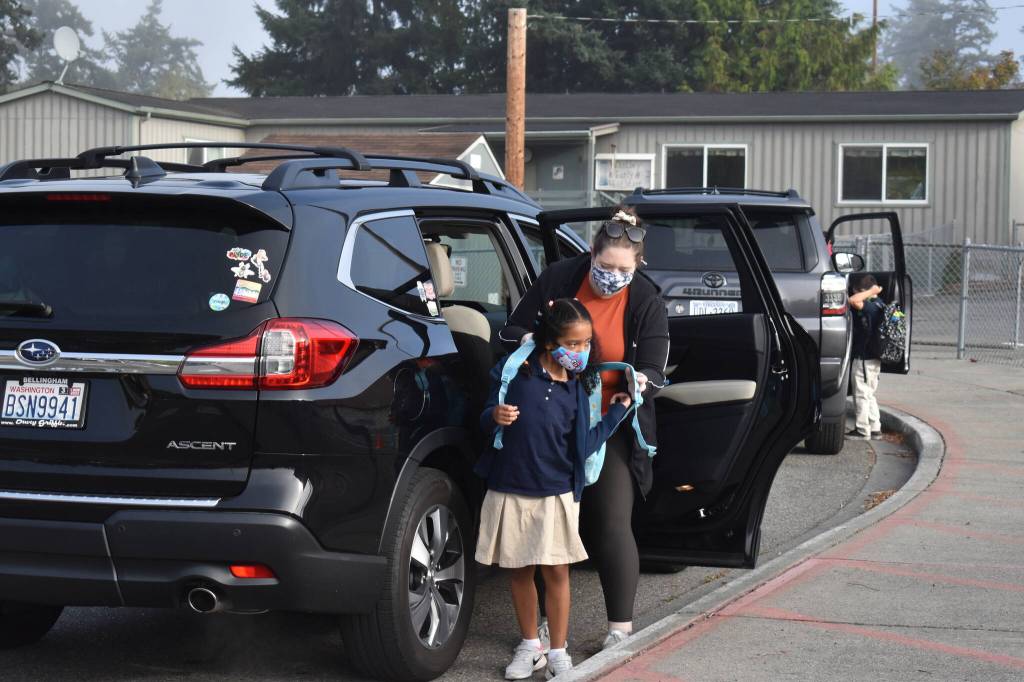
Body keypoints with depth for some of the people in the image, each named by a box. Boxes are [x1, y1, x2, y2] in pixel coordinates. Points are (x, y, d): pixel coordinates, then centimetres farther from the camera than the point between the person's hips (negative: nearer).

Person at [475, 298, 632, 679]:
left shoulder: (578, 387, 2)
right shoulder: (516, 372, -5)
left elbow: (582, 447, -2)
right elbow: (486, 424, 1)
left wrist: (617, 411, 0)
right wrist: (495, 417, -21)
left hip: (556, 494, 1)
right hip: (510, 491, 0)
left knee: (556, 572, 3)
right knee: (520, 572, 11)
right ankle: (530, 646, 26)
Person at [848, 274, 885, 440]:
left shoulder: (869, 307, -21)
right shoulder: (879, 304, 8)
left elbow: (853, 301, -38)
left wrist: (871, 292, -27)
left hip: (864, 359, -10)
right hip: (874, 358, 10)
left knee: (862, 395, -1)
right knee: (869, 395, 18)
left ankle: (863, 430, 5)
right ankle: (875, 428, 22)